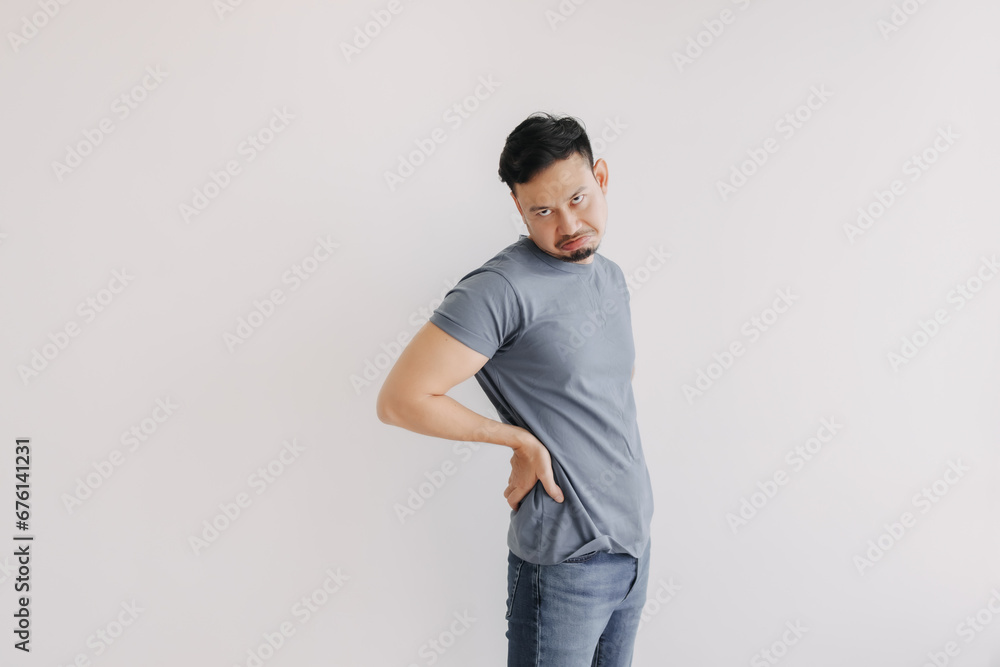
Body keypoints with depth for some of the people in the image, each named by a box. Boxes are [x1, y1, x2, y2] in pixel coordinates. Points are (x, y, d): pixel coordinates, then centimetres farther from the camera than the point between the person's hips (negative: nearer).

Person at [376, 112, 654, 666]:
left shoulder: (610, 276, 7)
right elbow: (401, 400, -23)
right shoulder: (503, 288, -19)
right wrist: (521, 439, -15)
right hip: (566, 561, -7)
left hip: (634, 544, 8)